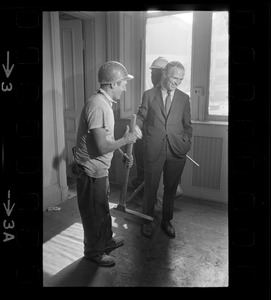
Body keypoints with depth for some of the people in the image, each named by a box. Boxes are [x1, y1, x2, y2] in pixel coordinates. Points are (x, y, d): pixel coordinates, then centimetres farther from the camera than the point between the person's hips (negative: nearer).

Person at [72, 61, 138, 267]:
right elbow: (101, 146, -31)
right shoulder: (98, 106, -26)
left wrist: (124, 155, 10)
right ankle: (94, 252, 31)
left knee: (103, 208, 25)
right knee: (94, 213, 10)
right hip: (91, 171, -10)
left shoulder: (104, 103, 7)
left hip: (100, 168, 10)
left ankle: (107, 240, 46)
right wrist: (125, 140, -16)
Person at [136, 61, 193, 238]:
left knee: (171, 188, 12)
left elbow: (187, 125, 12)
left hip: (177, 151, 2)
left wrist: (187, 142, -1)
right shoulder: (149, 95, 2)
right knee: (150, 187, 9)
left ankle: (167, 220, 32)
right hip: (153, 149, -2)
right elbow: (141, 117, 6)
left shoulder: (184, 98, 8)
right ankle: (147, 220, 29)